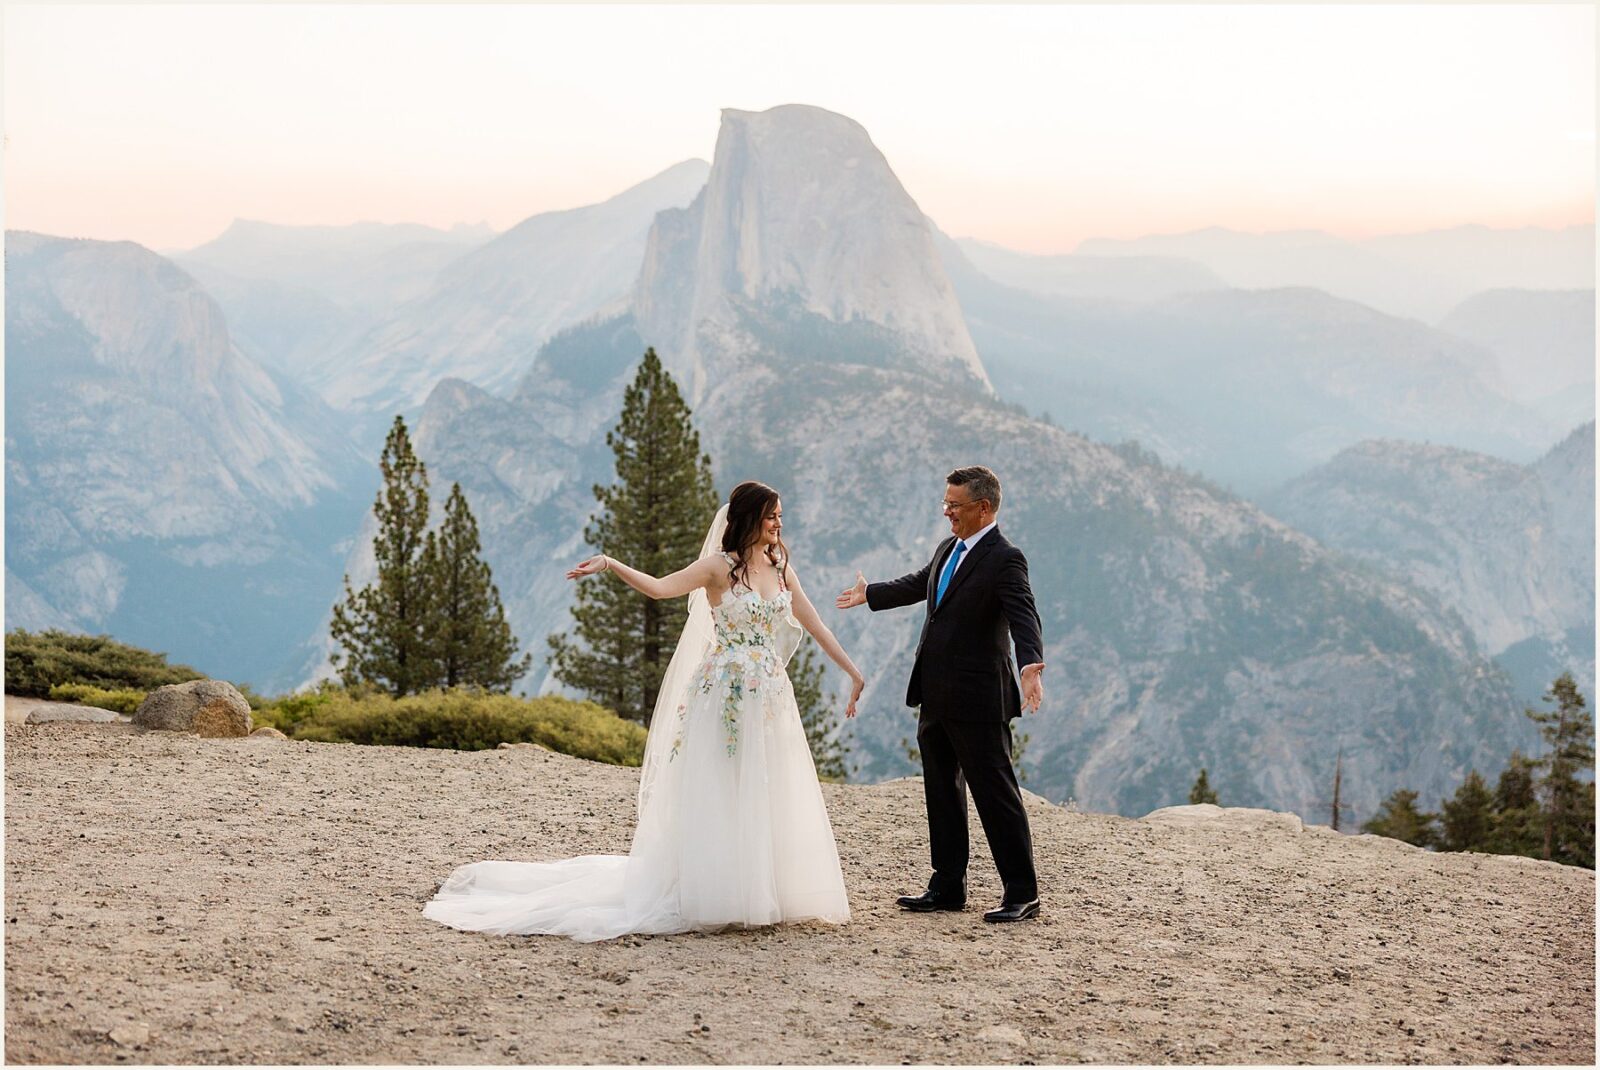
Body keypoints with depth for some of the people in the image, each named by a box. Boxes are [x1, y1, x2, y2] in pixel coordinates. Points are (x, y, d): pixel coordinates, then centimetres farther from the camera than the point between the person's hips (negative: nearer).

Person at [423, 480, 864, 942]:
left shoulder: (781, 567, 11)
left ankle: (759, 895, 15)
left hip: (772, 701, 6)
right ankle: (711, 898, 3)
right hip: (726, 700, -6)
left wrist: (853, 671, 12)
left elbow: (814, 624, 13)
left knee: (766, 802, 7)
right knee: (716, 799, -3)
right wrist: (610, 564, -30)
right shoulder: (719, 567, -6)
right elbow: (659, 587, -18)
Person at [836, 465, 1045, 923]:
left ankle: (1022, 894, 4)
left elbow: (1024, 616, -28)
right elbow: (918, 584, 31)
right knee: (942, 794, 15)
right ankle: (948, 887, 25)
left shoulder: (1004, 559, -15)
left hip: (977, 700, -9)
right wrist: (870, 594, 47)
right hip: (935, 697, 9)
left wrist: (1032, 667, -46)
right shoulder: (948, 549, 12)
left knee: (996, 793, -4)